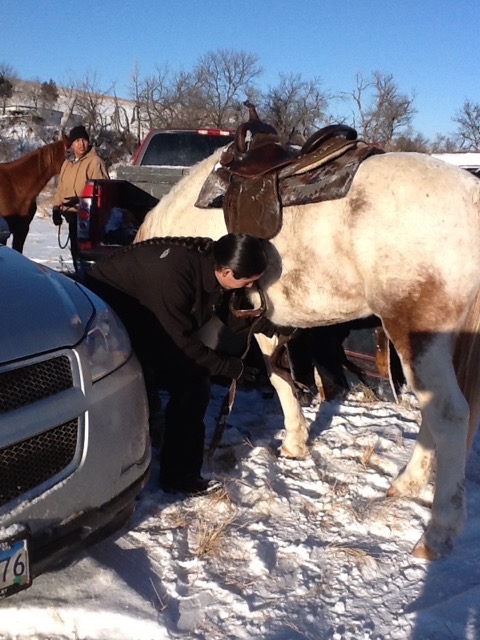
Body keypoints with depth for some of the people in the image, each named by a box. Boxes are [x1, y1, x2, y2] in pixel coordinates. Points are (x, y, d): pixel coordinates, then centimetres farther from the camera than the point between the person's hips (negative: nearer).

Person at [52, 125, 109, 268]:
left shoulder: (94, 161, -11)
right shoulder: (67, 163, 14)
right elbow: (61, 188, 19)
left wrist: (80, 199, -27)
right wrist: (56, 208, 10)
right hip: (72, 214, 8)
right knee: (75, 249, 16)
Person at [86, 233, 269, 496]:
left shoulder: (211, 266, -15)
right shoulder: (171, 274, -39)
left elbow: (228, 308, 9)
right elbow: (178, 343, -31)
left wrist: (259, 322, 1)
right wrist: (228, 366, -23)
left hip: (148, 321, 8)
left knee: (193, 382, -1)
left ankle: (180, 476, 7)